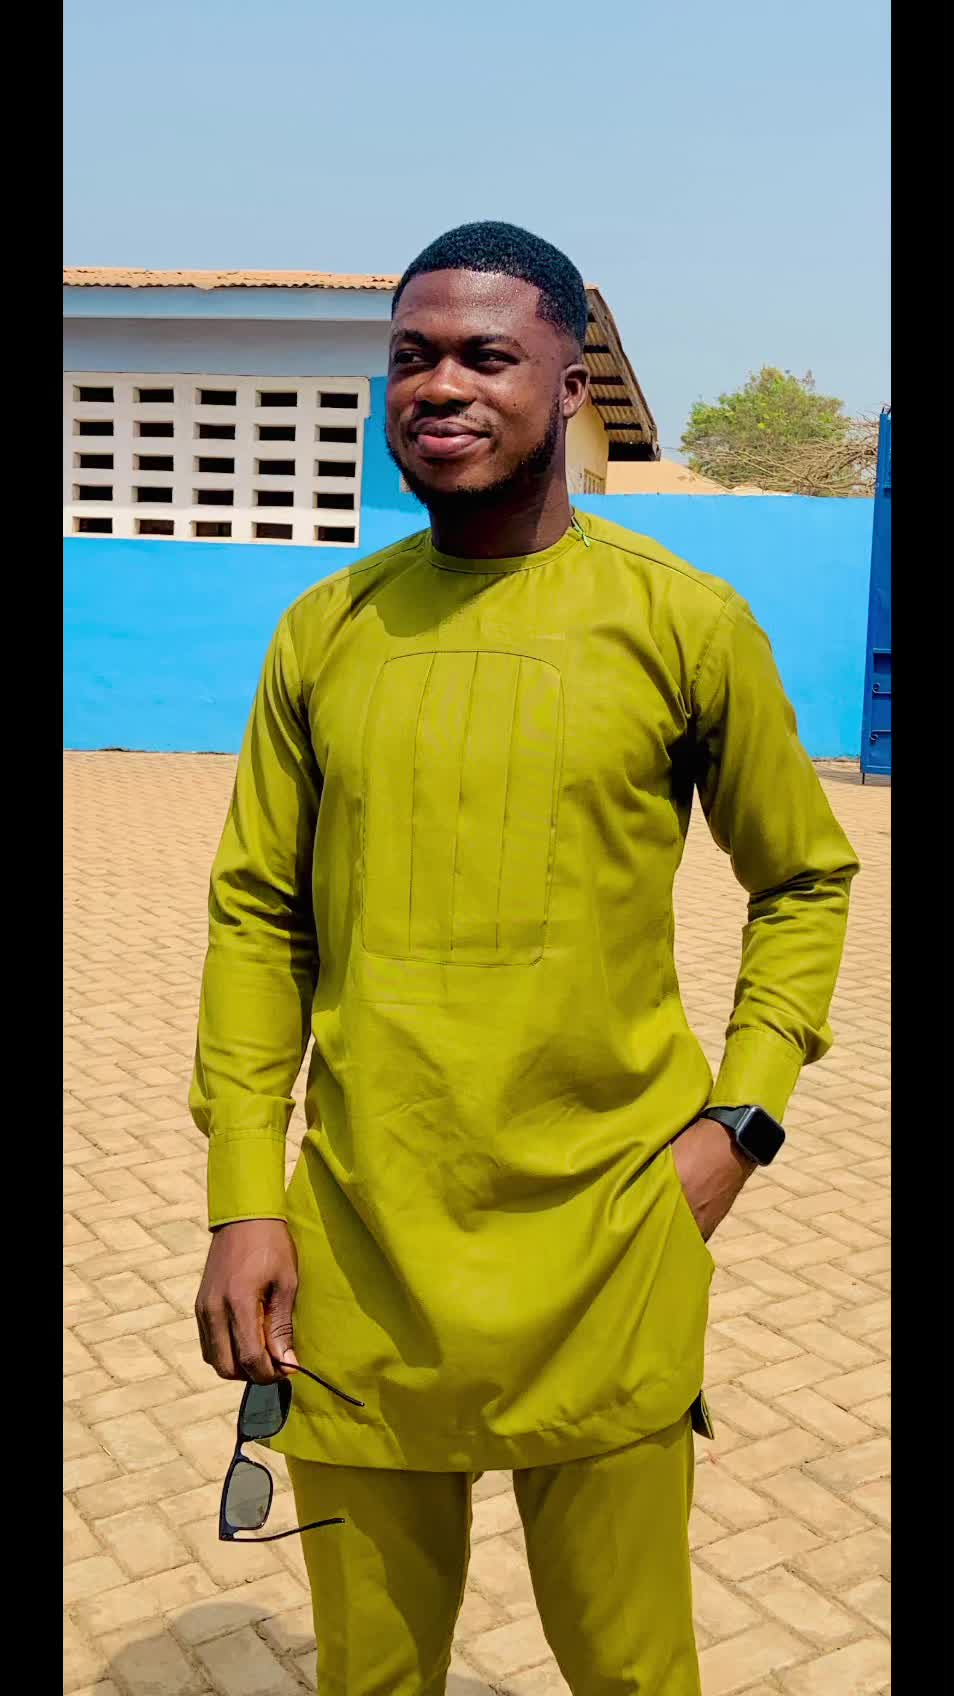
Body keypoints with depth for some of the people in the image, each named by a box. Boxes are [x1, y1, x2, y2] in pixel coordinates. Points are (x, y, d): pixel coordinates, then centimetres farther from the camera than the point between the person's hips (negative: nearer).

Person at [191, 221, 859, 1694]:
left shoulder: (686, 622, -5)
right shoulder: (325, 631, 2)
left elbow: (806, 879, 6)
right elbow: (257, 915, 5)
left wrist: (738, 1120, -5)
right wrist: (244, 1197, 0)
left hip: (606, 1261, -2)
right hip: (356, 1256, 3)